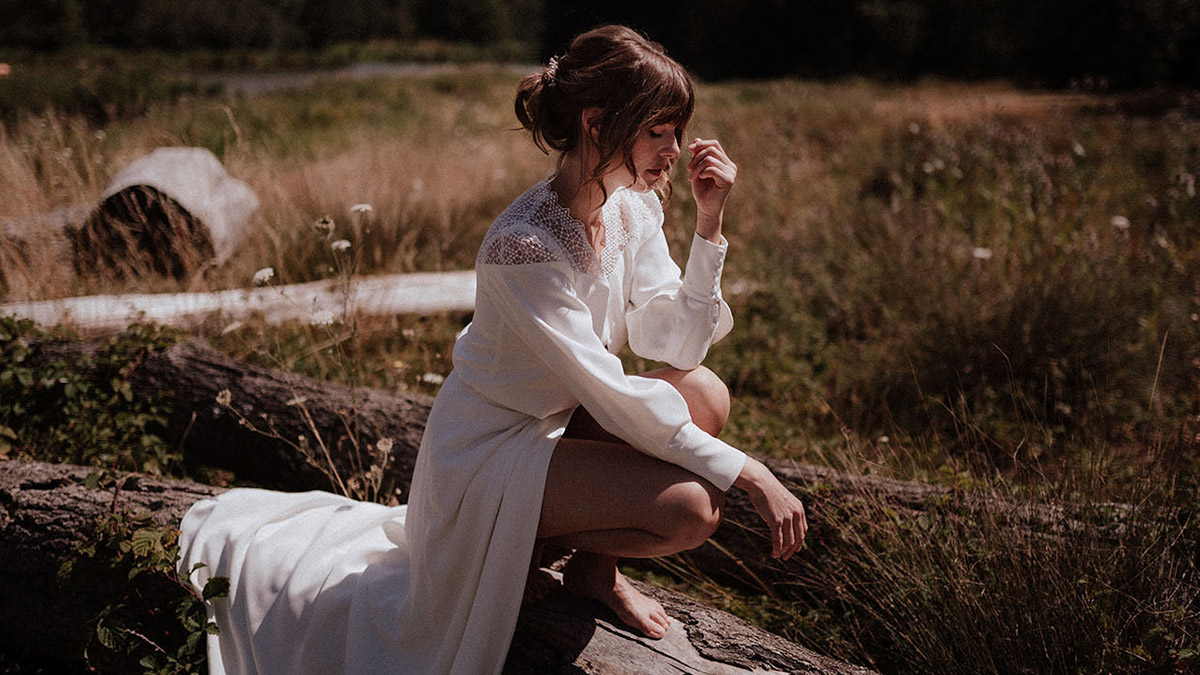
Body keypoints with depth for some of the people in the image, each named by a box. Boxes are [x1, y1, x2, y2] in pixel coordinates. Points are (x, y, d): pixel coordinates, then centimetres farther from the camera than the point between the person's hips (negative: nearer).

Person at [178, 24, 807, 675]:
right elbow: (610, 395, -30)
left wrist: (709, 224, -19)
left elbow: (672, 345, -10)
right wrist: (747, 471, -28)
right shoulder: (525, 246, -32)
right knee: (691, 506, -21)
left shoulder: (633, 206, -5)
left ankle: (592, 568, 8)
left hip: (551, 422, 9)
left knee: (706, 395, -9)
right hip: (488, 451, -9)